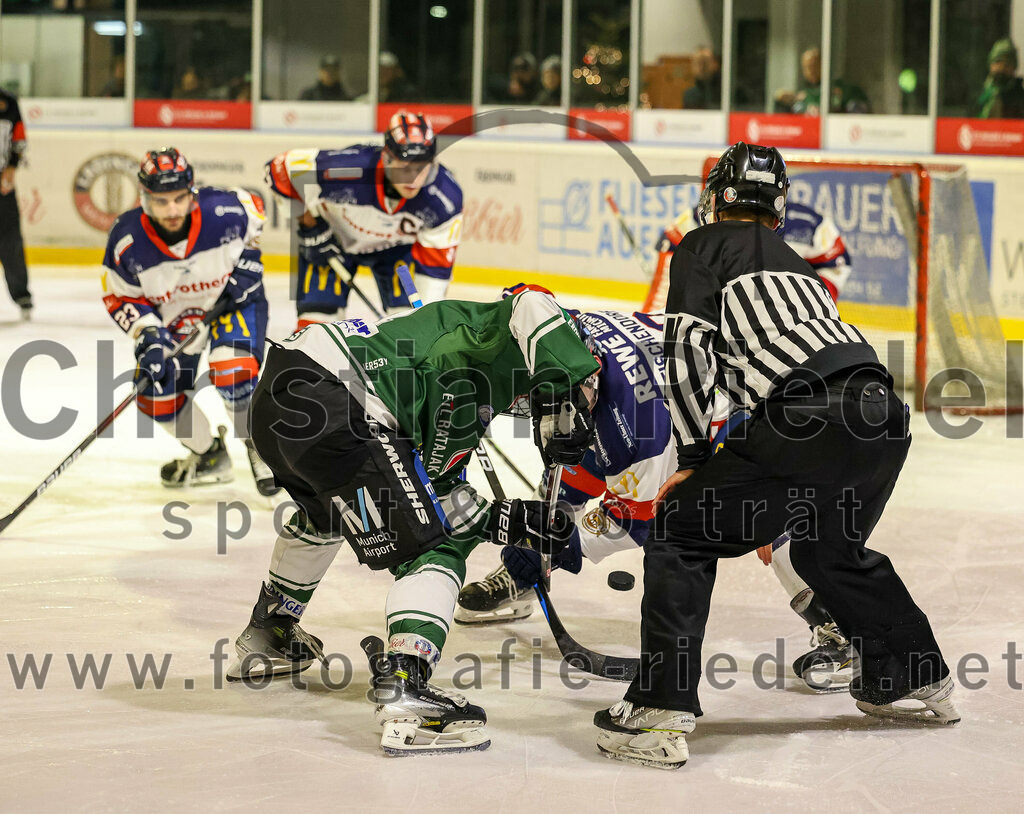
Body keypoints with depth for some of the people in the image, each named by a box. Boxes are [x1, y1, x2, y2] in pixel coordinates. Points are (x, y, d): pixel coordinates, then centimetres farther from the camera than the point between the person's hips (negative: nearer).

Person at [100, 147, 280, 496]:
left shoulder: (223, 210, -30)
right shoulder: (127, 239, -26)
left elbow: (255, 209, -5)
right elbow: (119, 296, -11)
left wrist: (249, 259, -14)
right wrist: (148, 334, -24)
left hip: (234, 297, -3)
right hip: (174, 314, 3)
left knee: (233, 372, -28)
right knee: (158, 395, -3)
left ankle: (261, 448, -2)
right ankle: (209, 456, 25)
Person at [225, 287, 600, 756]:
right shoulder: (497, 347, 5)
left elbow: (436, 484, 28)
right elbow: (531, 309, -18)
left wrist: (502, 522, 18)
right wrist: (565, 398, -18)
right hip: (329, 402, -11)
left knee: (326, 513, 41)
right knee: (435, 549, -5)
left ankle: (266, 635, 57)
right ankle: (404, 691, -21)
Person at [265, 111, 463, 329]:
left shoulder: (447, 197, -32)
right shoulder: (345, 168, -40)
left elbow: (436, 262, -21)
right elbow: (281, 167, -23)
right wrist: (309, 223, -18)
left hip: (395, 244, 1)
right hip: (335, 235, -1)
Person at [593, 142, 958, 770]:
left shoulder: (703, 245, 15)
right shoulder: (794, 263, 36)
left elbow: (690, 345, -1)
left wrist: (696, 458, 5)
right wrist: (775, 505, 46)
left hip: (808, 416, -7)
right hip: (884, 413, 7)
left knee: (684, 532, 4)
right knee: (828, 548, 32)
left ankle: (662, 711, -7)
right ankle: (918, 682, 43)